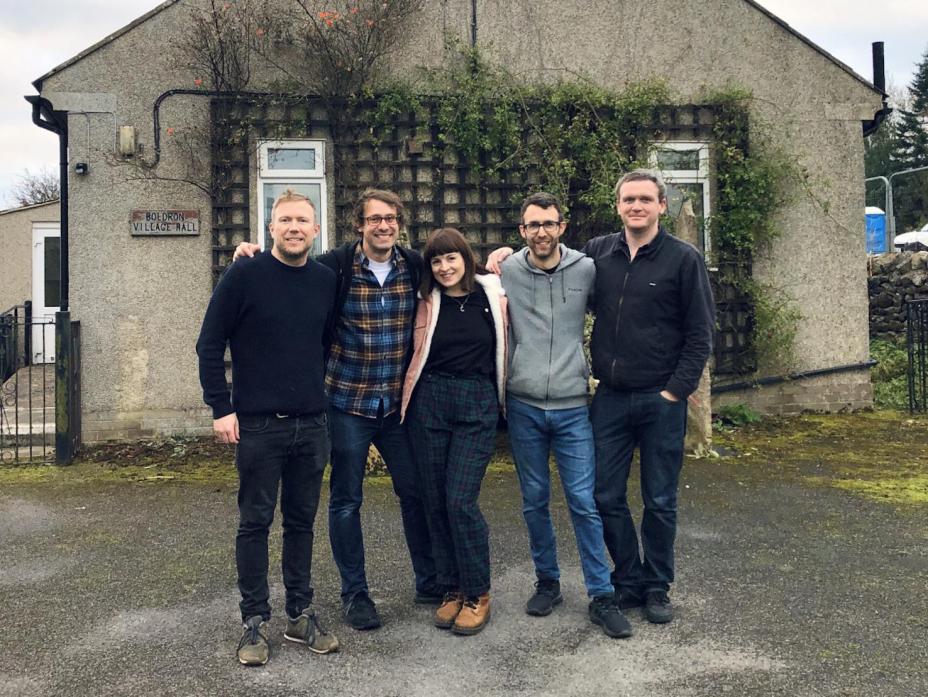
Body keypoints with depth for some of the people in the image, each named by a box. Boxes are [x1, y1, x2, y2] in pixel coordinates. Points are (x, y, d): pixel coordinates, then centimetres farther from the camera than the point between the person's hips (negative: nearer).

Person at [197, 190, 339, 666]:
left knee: (302, 521, 12)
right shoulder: (244, 276, -6)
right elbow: (209, 345, -4)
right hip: (258, 425, -4)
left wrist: (329, 397, 11)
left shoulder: (326, 281, 6)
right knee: (255, 523, 5)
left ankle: (300, 615, 25)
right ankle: (254, 621, 18)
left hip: (312, 425, 4)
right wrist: (221, 408, -9)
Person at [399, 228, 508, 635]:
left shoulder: (493, 298, 0)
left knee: (460, 500, -9)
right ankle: (452, 589, 20)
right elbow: (417, 354, 10)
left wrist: (501, 399, 8)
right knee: (436, 501, 6)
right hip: (429, 403, 3)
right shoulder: (428, 302, 5)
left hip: (477, 406, -2)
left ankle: (478, 594, 7)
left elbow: (503, 352, 7)